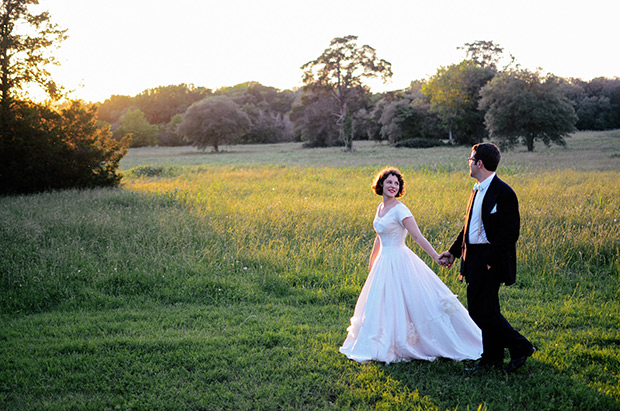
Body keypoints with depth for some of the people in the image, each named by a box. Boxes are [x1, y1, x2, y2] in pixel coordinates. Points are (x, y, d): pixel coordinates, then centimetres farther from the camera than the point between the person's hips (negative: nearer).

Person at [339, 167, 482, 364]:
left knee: (404, 305, -2)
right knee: (380, 306, 15)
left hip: (398, 262, -9)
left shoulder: (400, 210, -16)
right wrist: (371, 261, 29)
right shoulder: (381, 207, 9)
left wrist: (437, 257, -29)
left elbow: (418, 237, -21)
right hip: (384, 262, 9)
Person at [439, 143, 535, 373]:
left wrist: (490, 259, -21)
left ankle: (520, 347, 7)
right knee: (479, 309, 13)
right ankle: (492, 358, 23)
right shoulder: (477, 190, 14)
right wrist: (454, 251, 17)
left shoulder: (503, 192, -14)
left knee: (483, 311, -7)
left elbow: (510, 232, -18)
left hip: (489, 261, -9)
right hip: (474, 258, 9)